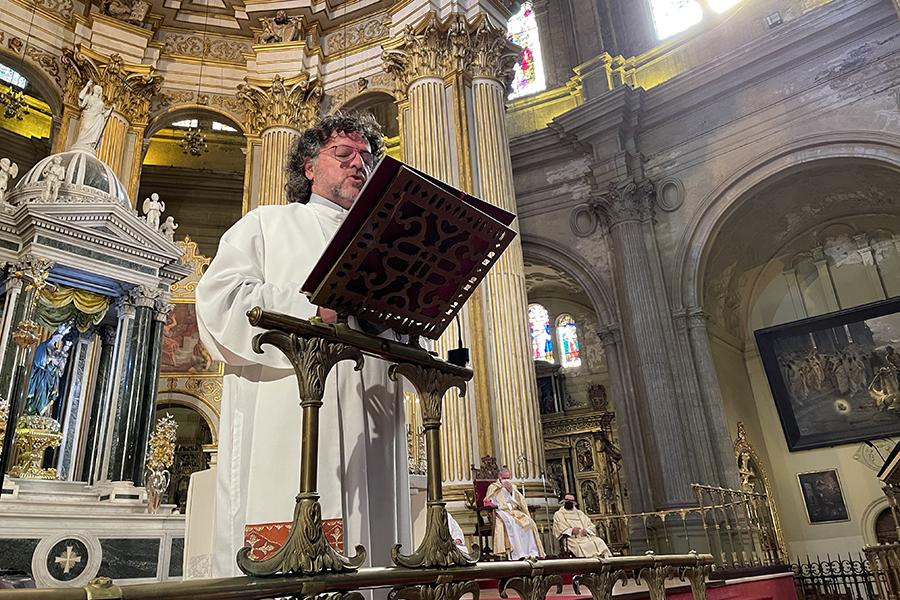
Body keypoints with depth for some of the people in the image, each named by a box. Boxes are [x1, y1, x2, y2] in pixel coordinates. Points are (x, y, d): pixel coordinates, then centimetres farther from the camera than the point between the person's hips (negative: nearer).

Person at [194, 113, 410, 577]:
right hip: (283, 422, -3)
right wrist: (313, 311, -10)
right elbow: (219, 299, -1)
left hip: (369, 429, 4)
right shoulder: (269, 223, 15)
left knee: (364, 555, 0)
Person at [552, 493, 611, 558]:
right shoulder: (558, 514, 15)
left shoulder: (580, 513, 28)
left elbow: (592, 526, 19)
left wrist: (586, 530, -6)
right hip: (572, 539, -4)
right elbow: (557, 531, 2)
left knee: (599, 542, -27)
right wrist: (571, 531, -14)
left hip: (586, 537, 4)